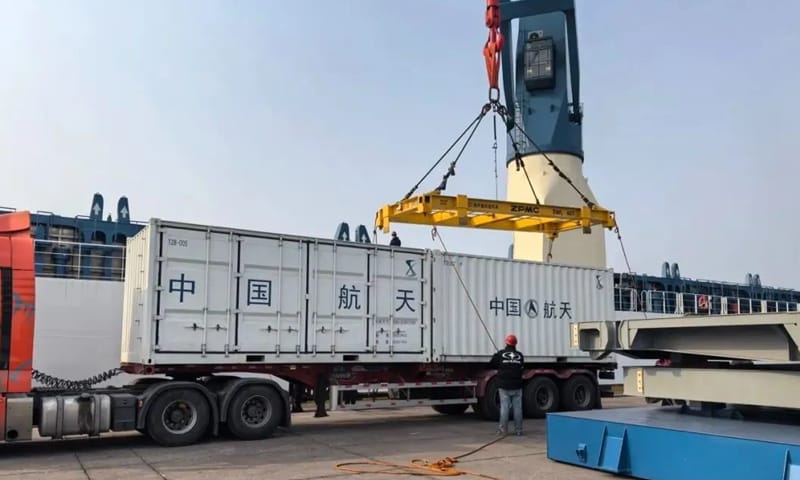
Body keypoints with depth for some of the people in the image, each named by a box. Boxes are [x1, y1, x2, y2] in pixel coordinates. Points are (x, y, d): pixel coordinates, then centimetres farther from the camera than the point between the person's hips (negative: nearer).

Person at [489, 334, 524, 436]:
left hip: (504, 386, -2)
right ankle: (518, 429, 9)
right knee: (517, 408, 6)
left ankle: (502, 429, -2)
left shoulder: (500, 354, -4)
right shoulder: (520, 355, 4)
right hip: (517, 386, 2)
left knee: (504, 407, -1)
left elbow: (493, 365, 5)